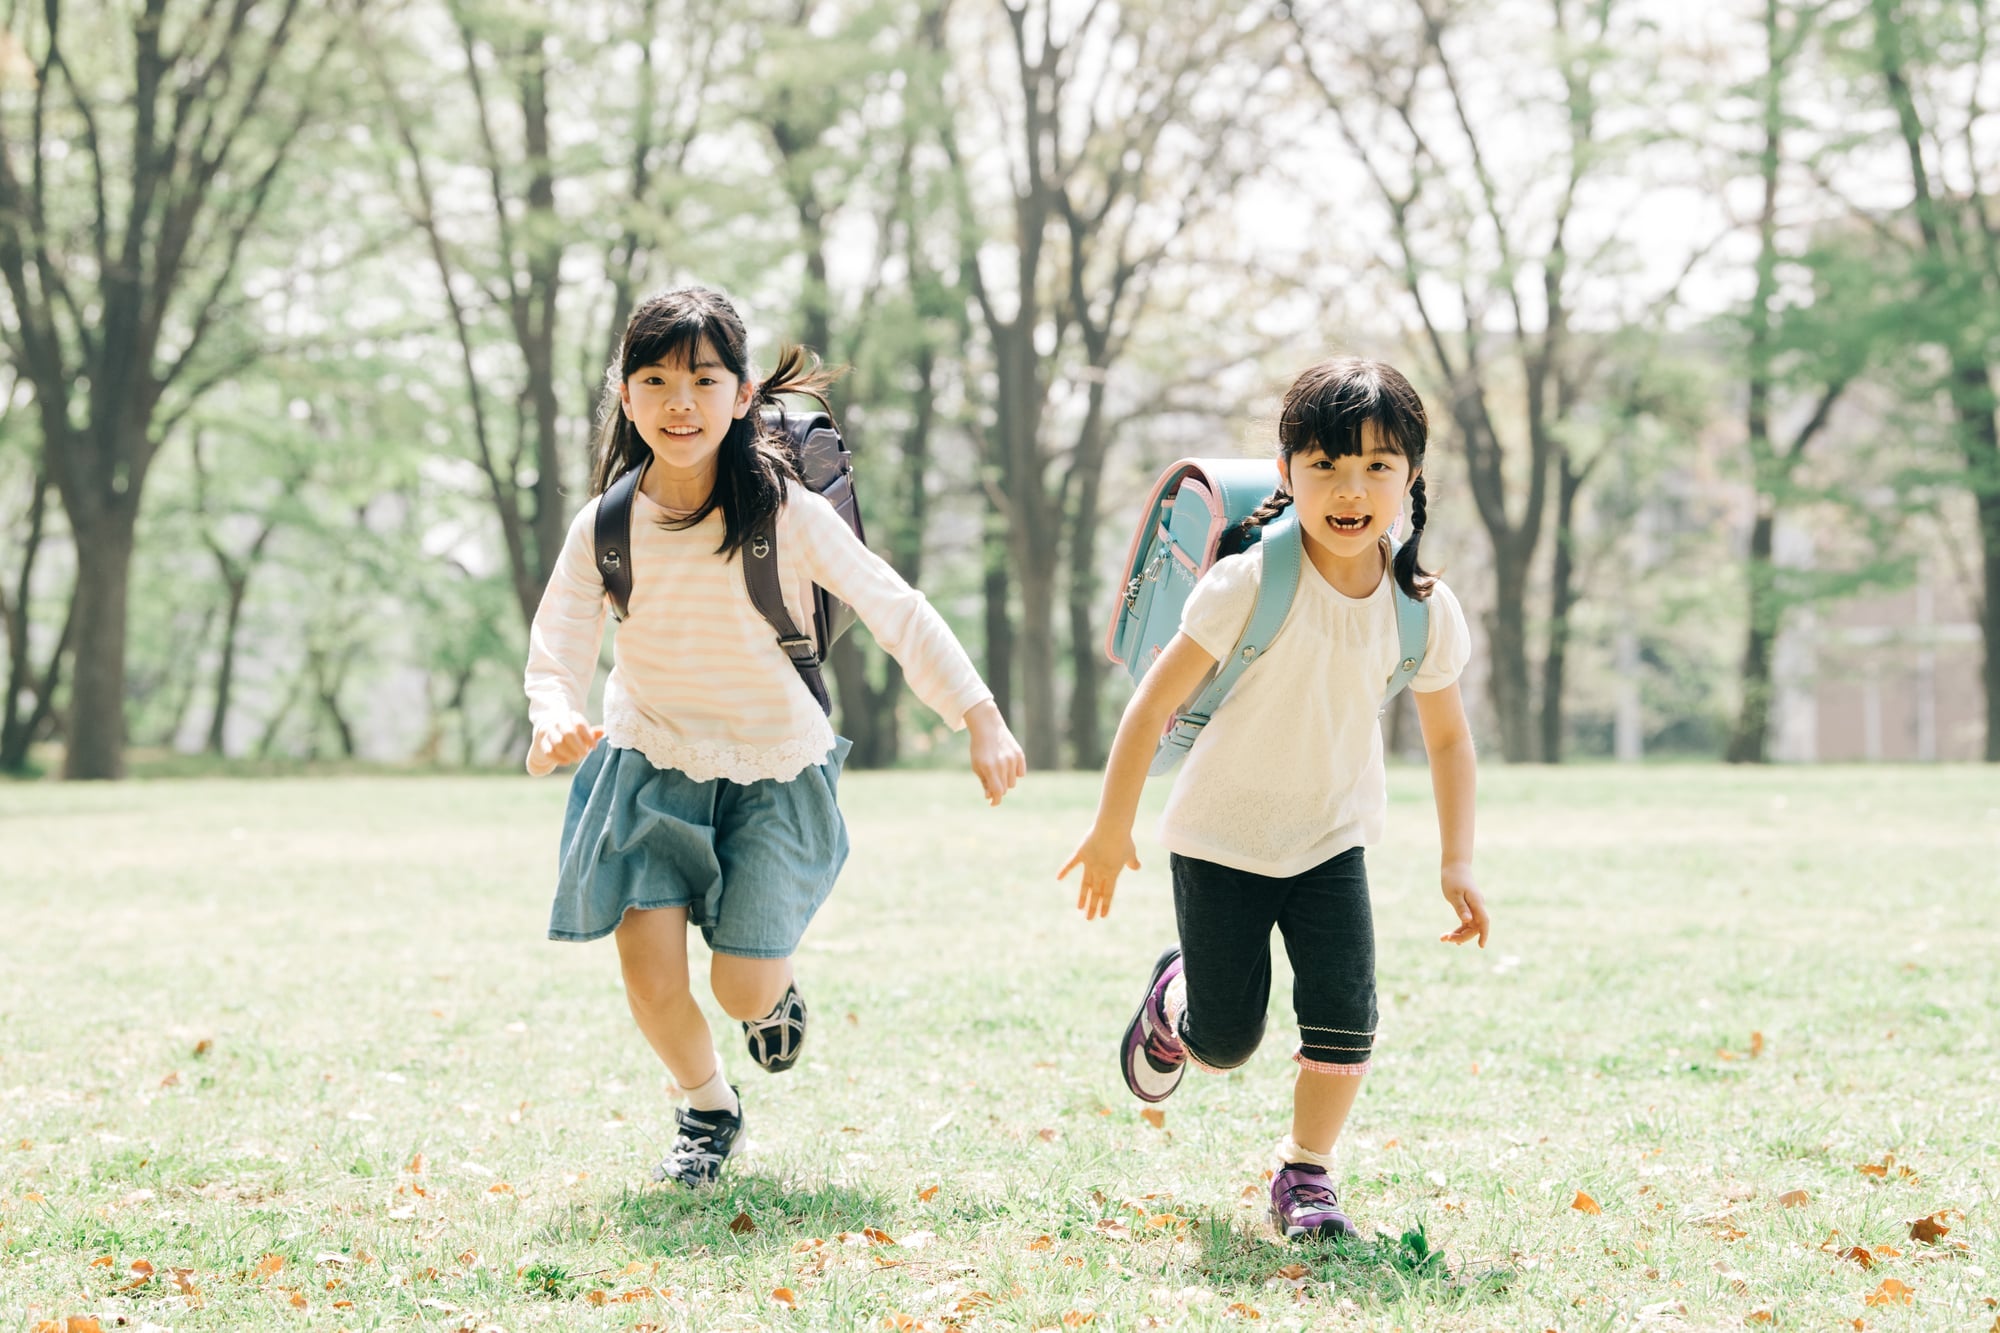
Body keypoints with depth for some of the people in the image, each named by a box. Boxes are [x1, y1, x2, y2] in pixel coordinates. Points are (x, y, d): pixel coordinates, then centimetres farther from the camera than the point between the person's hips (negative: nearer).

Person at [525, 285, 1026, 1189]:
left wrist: (980, 718, -13)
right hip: (649, 769, 1)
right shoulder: (605, 527, -9)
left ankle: (776, 983, 34)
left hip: (772, 774, -1)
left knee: (742, 992, -6)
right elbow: (557, 649, -9)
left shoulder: (787, 514, -16)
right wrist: (556, 719, -32)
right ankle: (709, 1108, 24)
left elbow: (897, 613, -10)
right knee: (652, 983, -9)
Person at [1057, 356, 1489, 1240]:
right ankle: (1174, 1000, 39)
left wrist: (1457, 863, -1)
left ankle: (1305, 1173, 9)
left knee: (1344, 1018, -13)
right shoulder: (1251, 585, -22)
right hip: (1222, 837, -3)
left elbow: (1447, 738, 5)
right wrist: (1112, 831, -13)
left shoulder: (1425, 610, -10)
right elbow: (1154, 703, -16)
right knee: (1226, 1040, 3)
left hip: (1332, 841, 3)